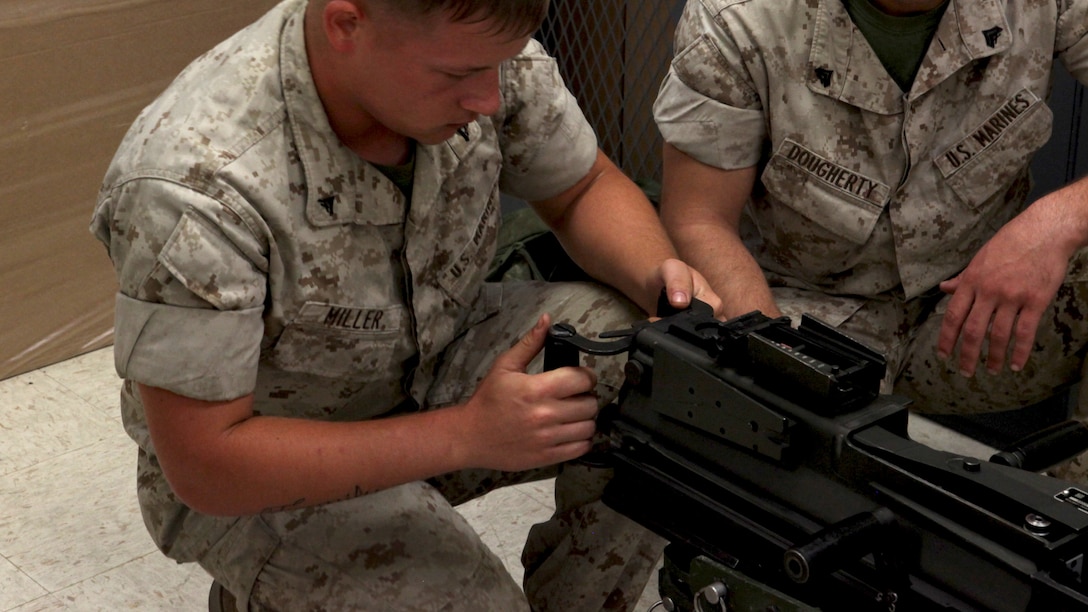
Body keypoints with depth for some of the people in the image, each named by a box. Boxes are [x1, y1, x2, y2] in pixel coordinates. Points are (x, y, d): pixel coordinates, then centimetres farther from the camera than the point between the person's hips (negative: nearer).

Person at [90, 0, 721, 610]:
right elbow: (202, 462, -28)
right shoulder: (195, 189, -34)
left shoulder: (475, 51, -18)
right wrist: (467, 433, -33)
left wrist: (662, 278, -21)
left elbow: (585, 188, 2)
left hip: (436, 360, 5)